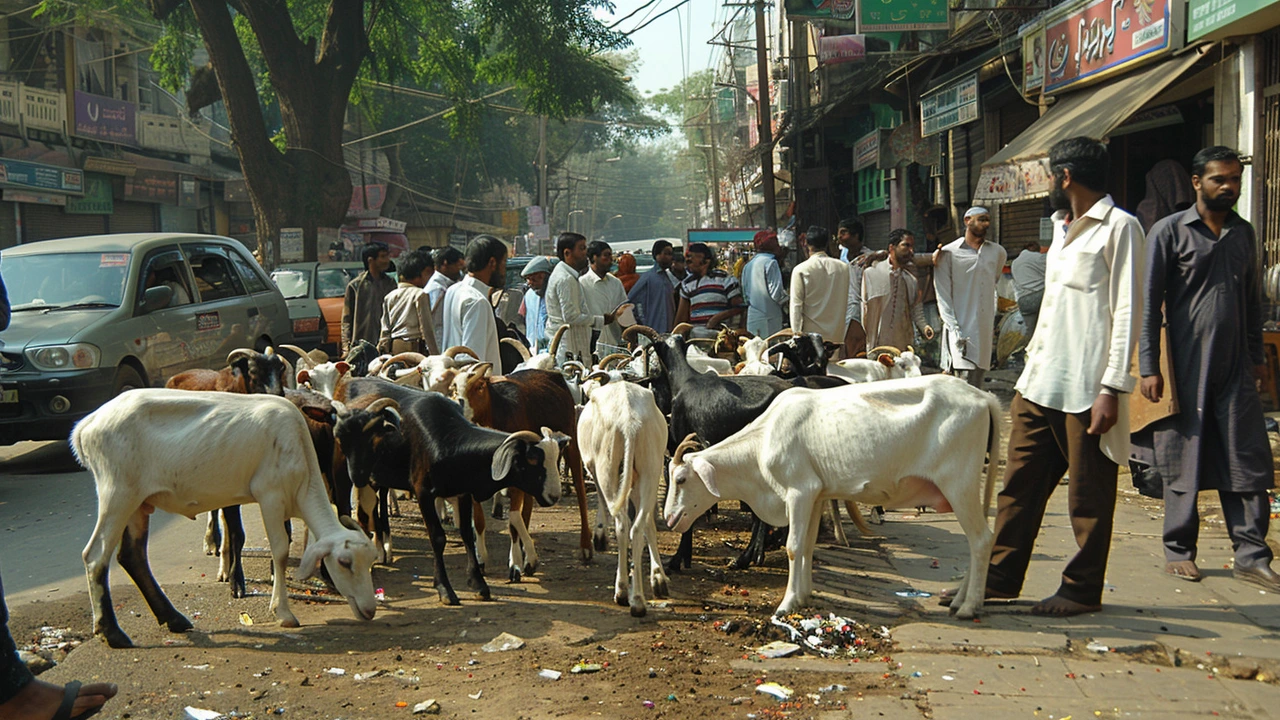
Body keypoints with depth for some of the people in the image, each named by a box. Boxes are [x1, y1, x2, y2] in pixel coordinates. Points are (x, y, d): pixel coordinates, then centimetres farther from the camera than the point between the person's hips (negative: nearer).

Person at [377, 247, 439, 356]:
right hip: (414, 347, -6)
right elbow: (427, 328, -8)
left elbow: (385, 330, 12)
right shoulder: (420, 295, -5)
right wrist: (435, 355, -5)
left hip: (392, 348, 6)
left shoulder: (390, 296, 12)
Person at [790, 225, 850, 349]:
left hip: (811, 335, -3)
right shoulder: (844, 268, 2)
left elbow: (796, 307, -6)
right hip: (837, 336, 3)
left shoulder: (801, 270, -7)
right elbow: (848, 305, 6)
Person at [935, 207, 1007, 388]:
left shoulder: (998, 252, 14)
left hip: (984, 330, 5)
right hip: (960, 330, -5)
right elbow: (943, 296, -3)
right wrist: (955, 331, -12)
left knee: (976, 387, 4)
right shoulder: (949, 253, 0)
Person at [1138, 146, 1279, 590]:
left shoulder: (1244, 233, 13)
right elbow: (1150, 302, -5)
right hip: (1185, 366, -4)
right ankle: (1179, 550, 17)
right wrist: (1149, 367, -10)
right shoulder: (1170, 231, -2)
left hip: (1235, 369, 4)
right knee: (1183, 460, 4)